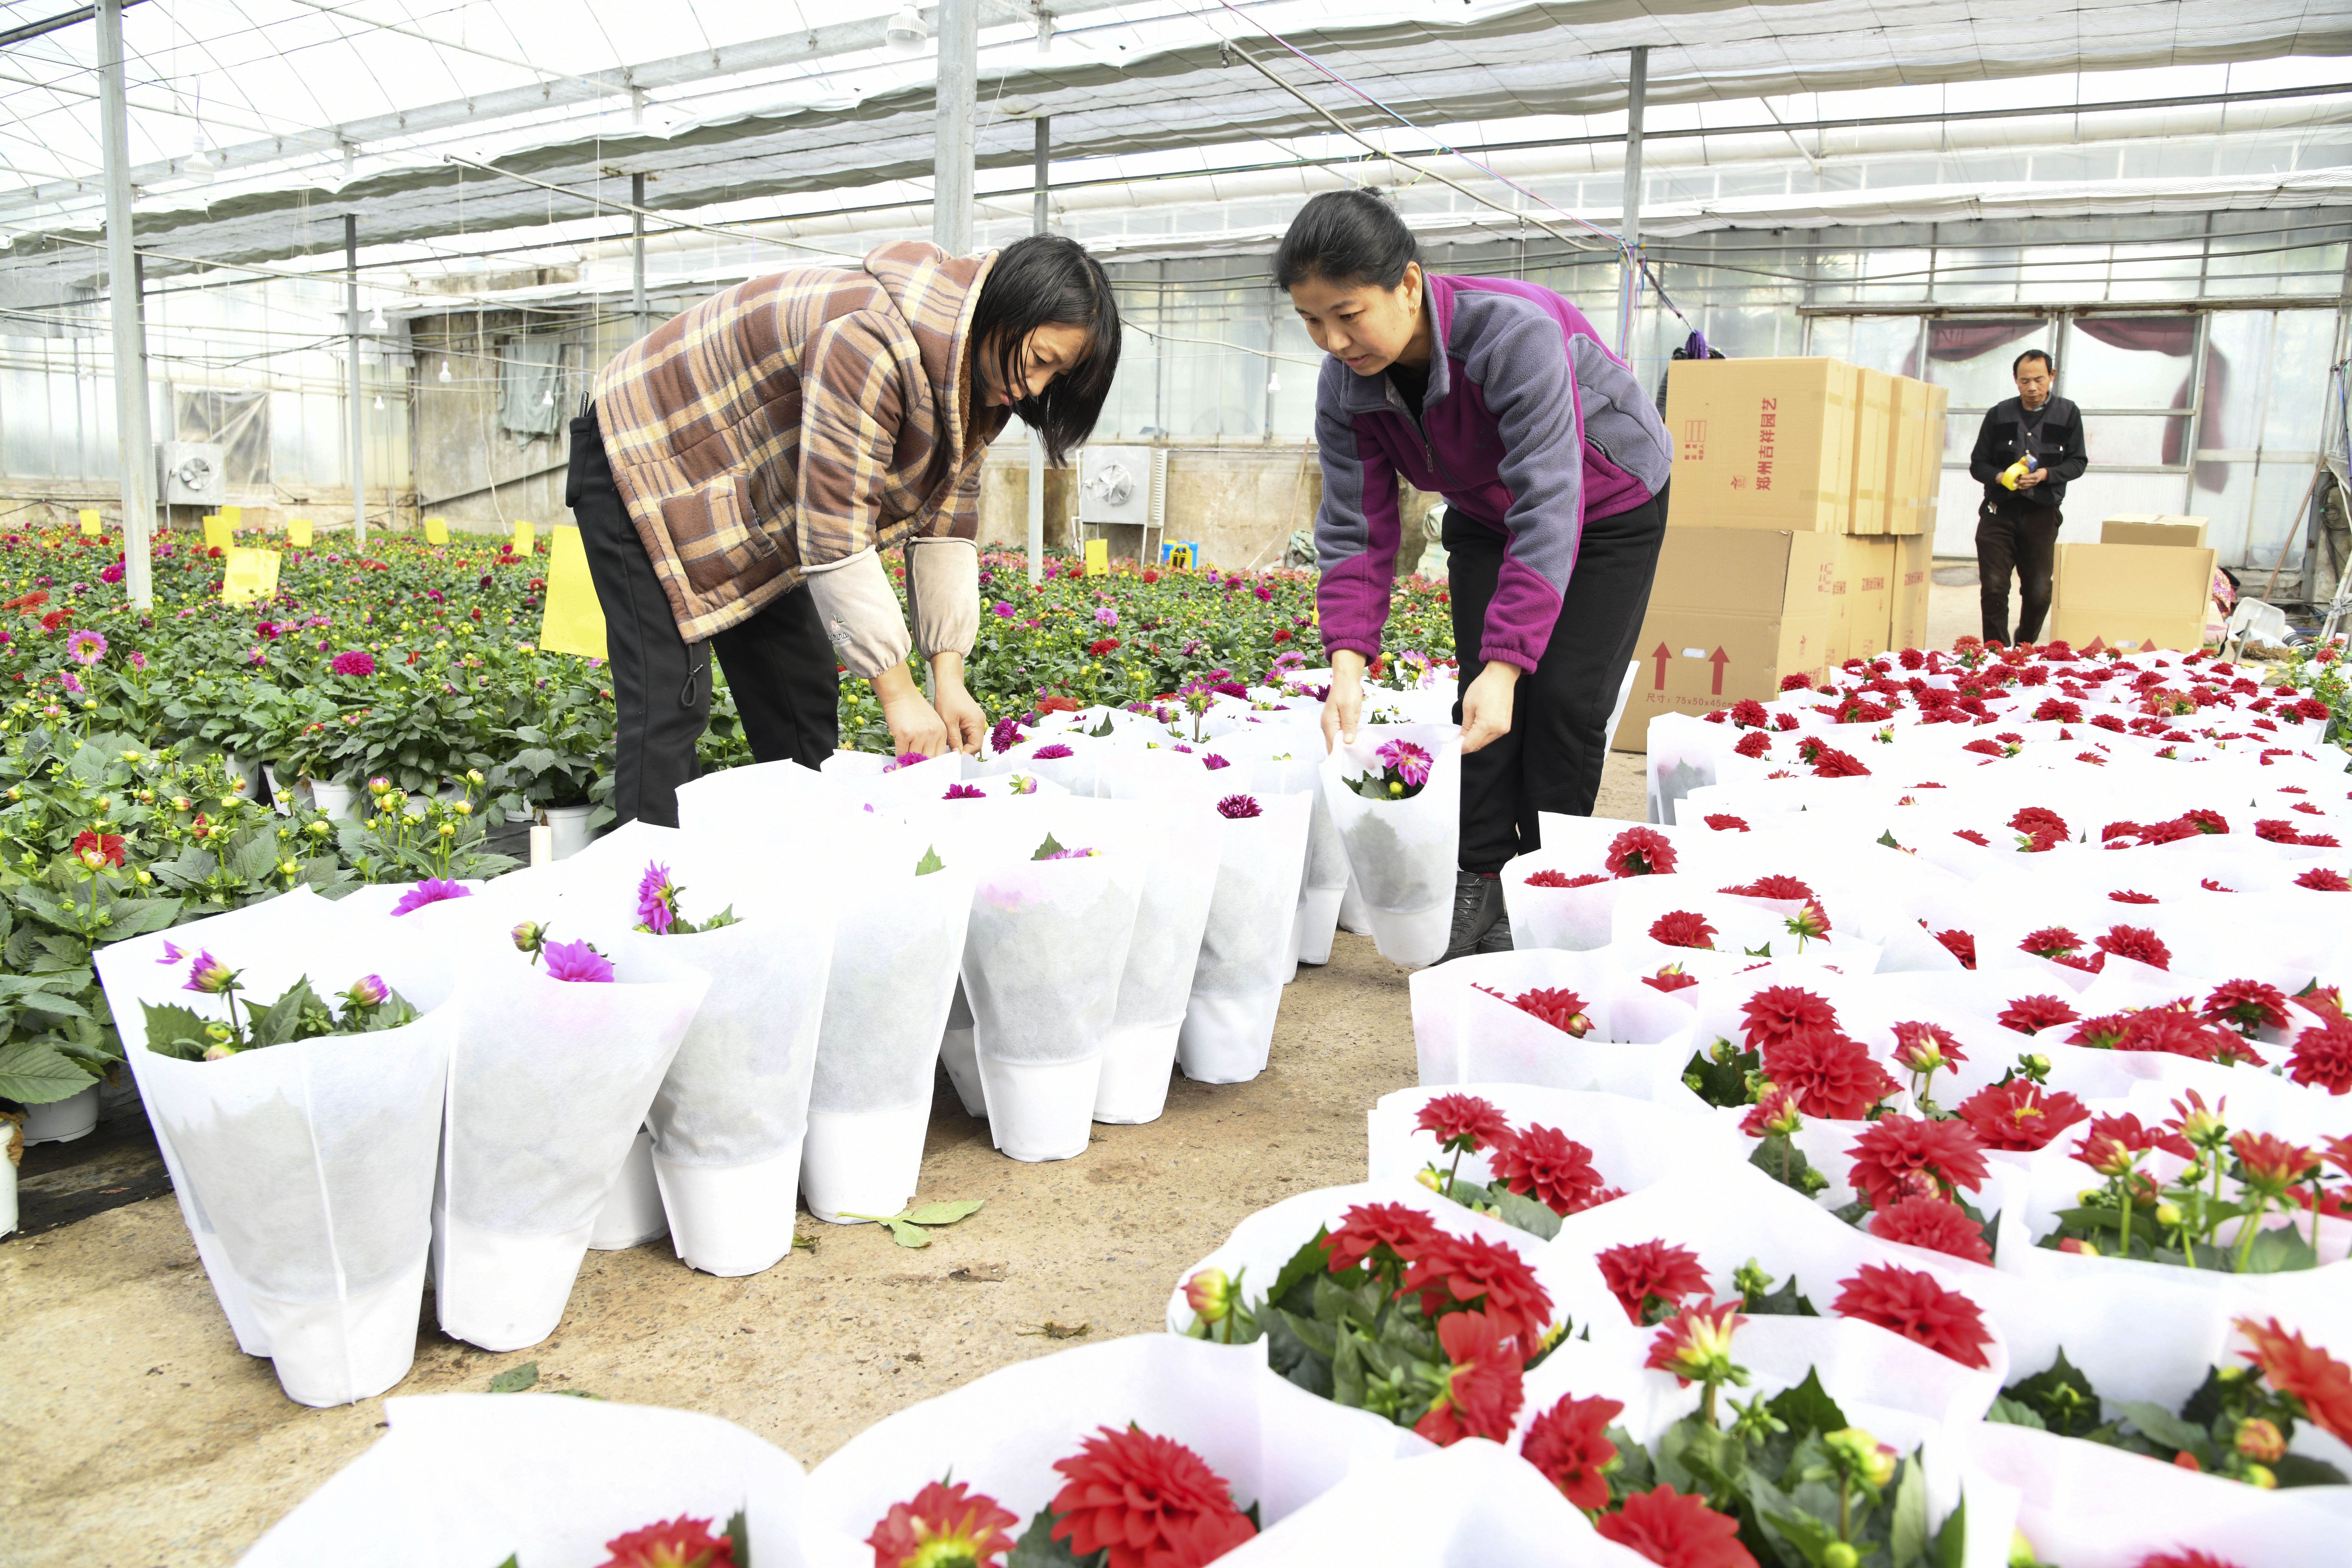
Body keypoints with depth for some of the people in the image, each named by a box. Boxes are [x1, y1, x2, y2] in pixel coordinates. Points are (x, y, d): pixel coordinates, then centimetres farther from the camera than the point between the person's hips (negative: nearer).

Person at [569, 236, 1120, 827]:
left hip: (756, 509, 9)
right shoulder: (874, 342, -35)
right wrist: (899, 696, -32)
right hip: (646, 461, -9)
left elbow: (945, 527, -4)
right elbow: (836, 536, -36)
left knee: (806, 690, 8)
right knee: (671, 702, -16)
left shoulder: (980, 378, -5)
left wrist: (950, 680, -13)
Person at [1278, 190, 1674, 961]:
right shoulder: (1344, 386, -20)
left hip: (1608, 509, -4)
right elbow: (1357, 532, -20)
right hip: (1484, 516, 5)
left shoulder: (1515, 333, -39)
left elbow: (1548, 510, -43)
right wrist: (1348, 662, -35)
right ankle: (1480, 887, 0)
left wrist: (1507, 665, -49)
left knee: (1561, 698, -11)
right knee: (1481, 697, -8)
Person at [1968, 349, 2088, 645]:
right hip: (1999, 512, 0)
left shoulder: (2068, 414, 6)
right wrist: (2001, 477, -13)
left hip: (2042, 515, 0)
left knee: (2039, 593, -1)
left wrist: (2046, 474, -15)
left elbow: (2078, 462, 4)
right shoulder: (1999, 414, 7)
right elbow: (1978, 464, 8)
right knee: (1994, 588, -7)